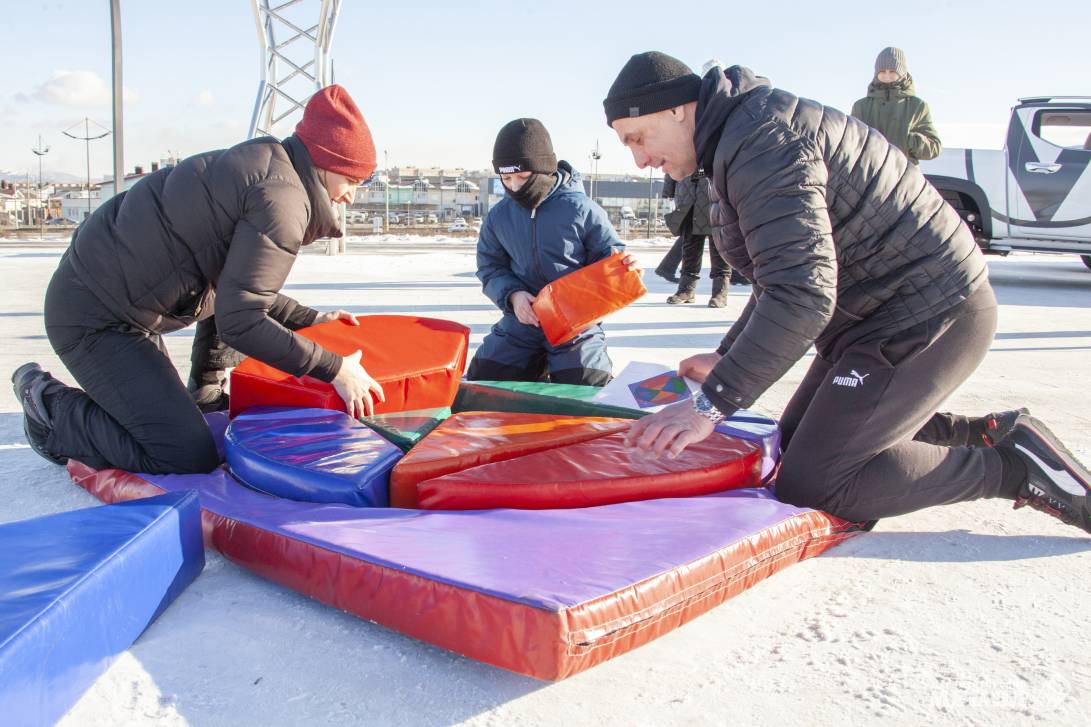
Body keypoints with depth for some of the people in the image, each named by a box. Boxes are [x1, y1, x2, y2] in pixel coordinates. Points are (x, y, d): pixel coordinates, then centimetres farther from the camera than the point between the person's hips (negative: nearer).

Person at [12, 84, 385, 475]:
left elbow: (246, 289, 21)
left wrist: (311, 319, 20)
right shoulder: (281, 198, -22)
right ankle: (52, 408, -5)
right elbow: (239, 321, -27)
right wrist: (333, 368, -22)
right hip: (95, 319, -11)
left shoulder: (259, 167, 11)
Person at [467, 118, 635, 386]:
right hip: (521, 322, 3)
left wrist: (623, 268, -26)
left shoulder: (582, 210, -10)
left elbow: (609, 258, -2)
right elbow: (490, 268, 8)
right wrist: (512, 295, -12)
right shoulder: (499, 216, 0)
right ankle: (538, 368, 25)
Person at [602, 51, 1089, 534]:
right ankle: (986, 434, 17)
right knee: (798, 443, 18)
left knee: (809, 486, -14)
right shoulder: (738, 141, 14)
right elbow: (782, 277, 22)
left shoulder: (763, 140, -21)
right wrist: (726, 358, 15)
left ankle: (1017, 466, -5)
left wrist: (712, 404, -32)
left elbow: (804, 292, -32)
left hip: (927, 317, -11)